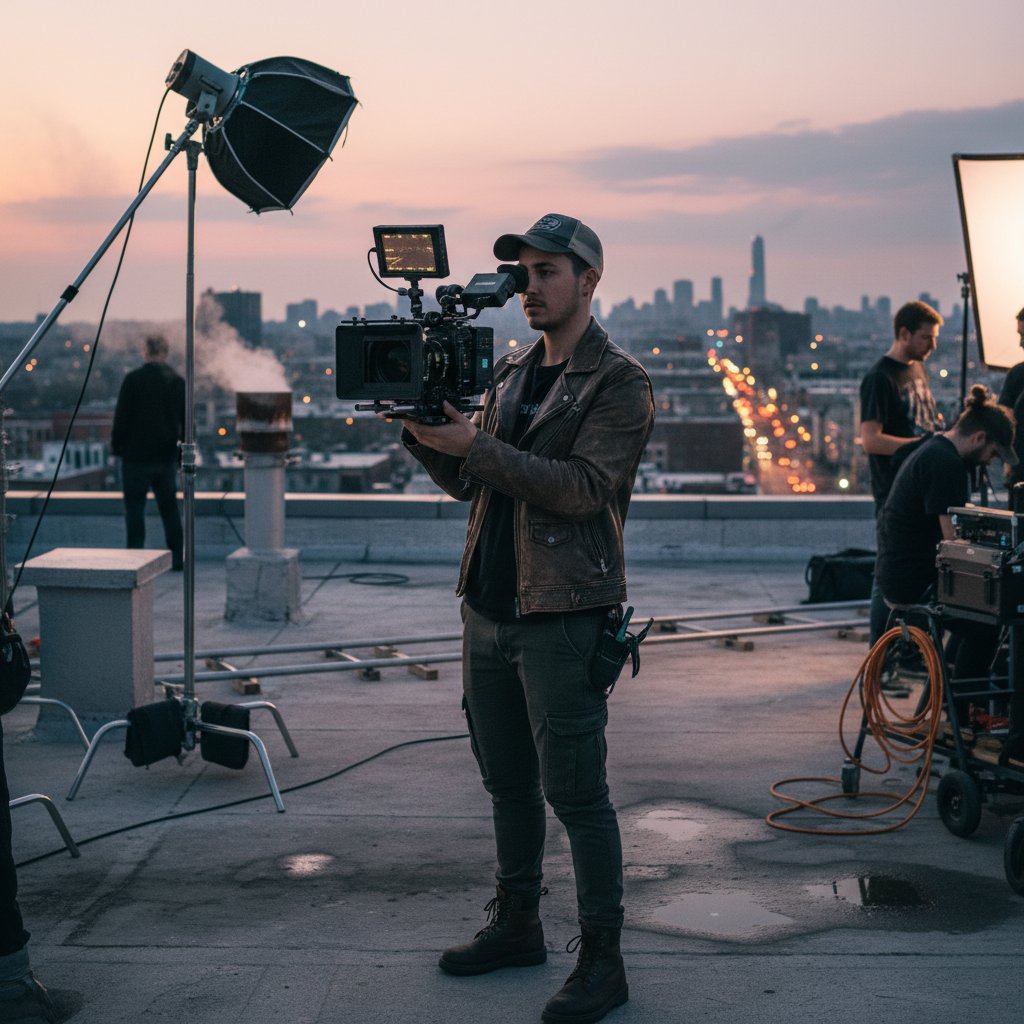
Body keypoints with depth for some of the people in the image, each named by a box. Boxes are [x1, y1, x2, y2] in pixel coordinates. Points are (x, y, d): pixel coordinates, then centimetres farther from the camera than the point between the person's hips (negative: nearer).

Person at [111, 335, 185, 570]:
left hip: (137, 455, -4)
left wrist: (116, 445, 4)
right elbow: (186, 423, 9)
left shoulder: (133, 379, -9)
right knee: (169, 507, 10)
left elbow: (121, 416, -8)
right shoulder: (178, 382, 4)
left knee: (135, 507, 2)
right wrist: (182, 455, 16)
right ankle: (177, 557, 10)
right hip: (166, 456, 4)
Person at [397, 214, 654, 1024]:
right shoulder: (510, 371, 15)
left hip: (561, 616, -7)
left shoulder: (620, 383, -7)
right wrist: (428, 436, -3)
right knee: (508, 780, 16)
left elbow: (584, 486, -20)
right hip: (489, 607, 7)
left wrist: (474, 445, -24)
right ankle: (517, 926, 30)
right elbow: (471, 484, 16)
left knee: (574, 790, -4)